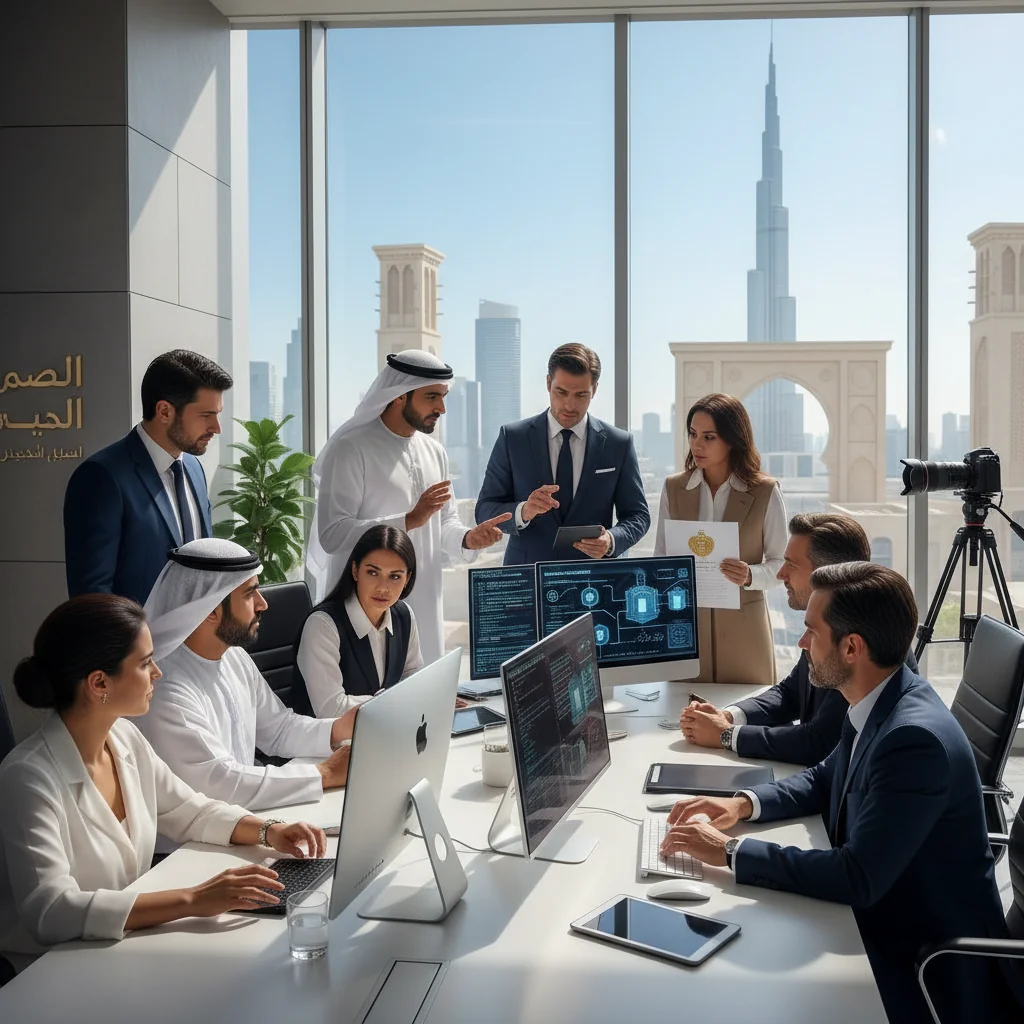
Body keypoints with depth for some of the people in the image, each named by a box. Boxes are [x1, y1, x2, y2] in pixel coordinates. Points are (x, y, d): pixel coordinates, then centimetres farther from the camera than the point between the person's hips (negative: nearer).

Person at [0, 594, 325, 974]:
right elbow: (50, 911, -31)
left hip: (127, 947, 7)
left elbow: (192, 811, 12)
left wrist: (269, 832, -5)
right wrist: (192, 900, -35)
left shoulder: (125, 737, 0)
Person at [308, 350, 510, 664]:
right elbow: (332, 534, -19)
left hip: (424, 605, 6)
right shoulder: (351, 449, -10)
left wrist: (468, 539, -3)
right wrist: (410, 520, -22)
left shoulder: (434, 452, 12)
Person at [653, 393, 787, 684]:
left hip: (743, 624, -2)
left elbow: (781, 563, 1)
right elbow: (661, 555, 9)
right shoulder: (674, 487, 4)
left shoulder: (765, 492, -4)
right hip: (685, 621, 2)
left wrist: (750, 576, -19)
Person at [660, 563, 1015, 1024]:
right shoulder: (879, 702, -3)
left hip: (932, 966, -7)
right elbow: (825, 779, 14)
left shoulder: (916, 737, -31)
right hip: (882, 921, 7)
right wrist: (744, 804, -2)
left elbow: (858, 880, -31)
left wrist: (731, 851, -25)